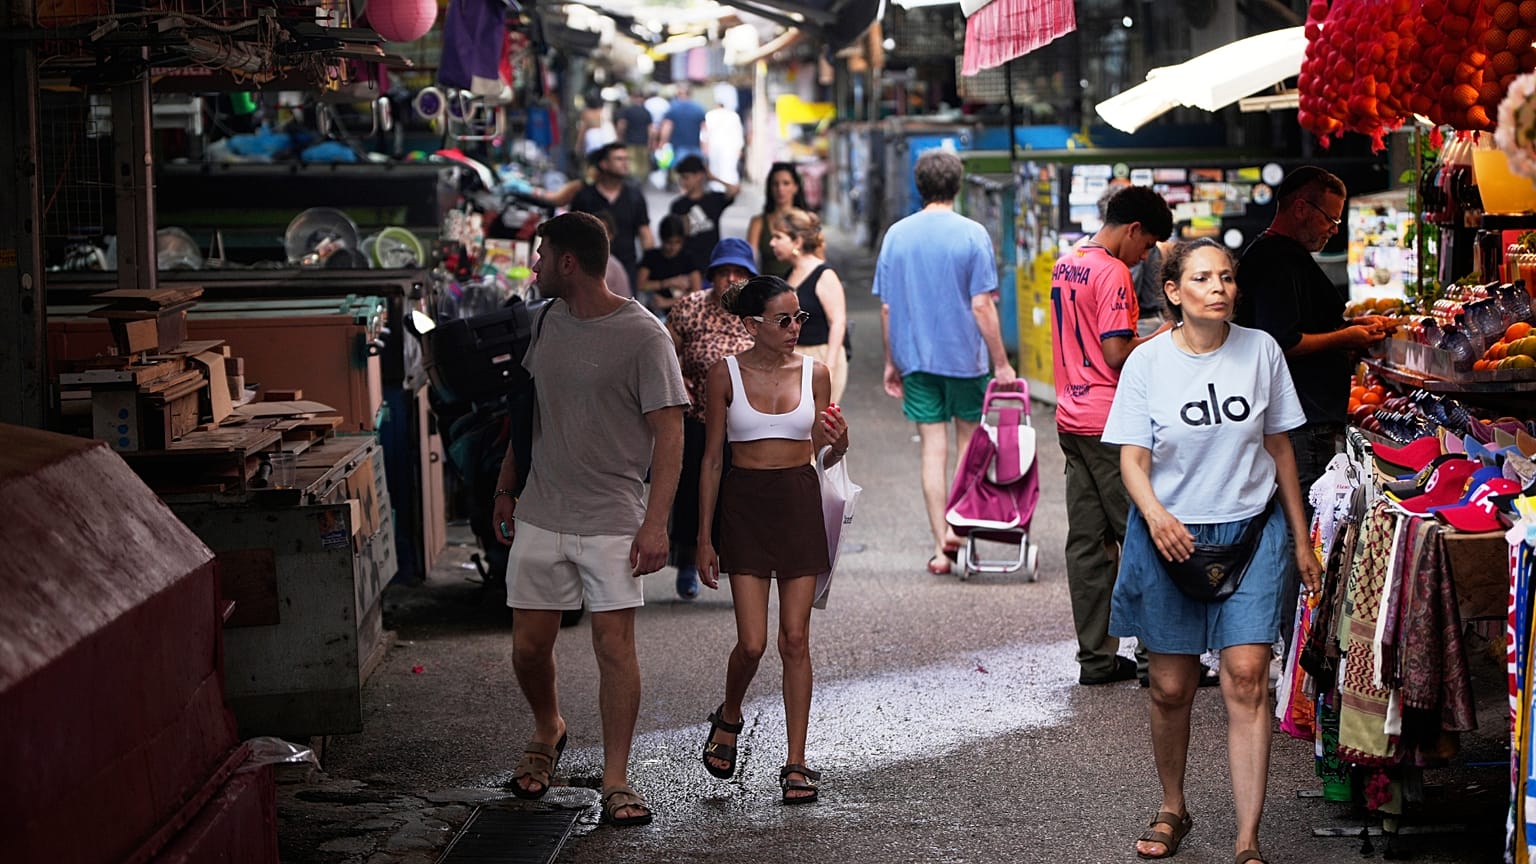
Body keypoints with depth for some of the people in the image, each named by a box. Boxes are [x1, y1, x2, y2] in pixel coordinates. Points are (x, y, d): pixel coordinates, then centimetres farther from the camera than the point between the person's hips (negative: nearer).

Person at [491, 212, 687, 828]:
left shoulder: (643, 336, -12)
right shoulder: (548, 320, 8)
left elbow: (669, 433, -13)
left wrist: (656, 523, -19)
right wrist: (505, 487, 20)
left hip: (612, 520, -5)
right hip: (540, 516, 6)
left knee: (614, 644, -8)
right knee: (528, 646, 7)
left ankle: (616, 781, 0)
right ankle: (547, 732, 35)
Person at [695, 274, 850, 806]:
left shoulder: (814, 374, 2)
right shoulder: (726, 374, -3)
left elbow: (827, 455, 11)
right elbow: (712, 458, 1)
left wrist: (838, 442, -14)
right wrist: (704, 537, 0)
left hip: (799, 503, 2)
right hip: (745, 506, -2)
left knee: (795, 640, 0)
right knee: (752, 642, -8)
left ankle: (796, 763, 7)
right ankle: (729, 717, 24)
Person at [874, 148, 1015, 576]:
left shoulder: (896, 235, 2)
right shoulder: (972, 235, -9)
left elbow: (886, 306, 4)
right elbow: (982, 305, -11)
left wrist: (892, 362, 13)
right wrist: (1001, 363, -5)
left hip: (916, 359, 2)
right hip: (965, 356, -2)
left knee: (932, 449, 5)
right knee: (970, 442, 16)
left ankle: (941, 547, 6)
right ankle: (957, 528, 9)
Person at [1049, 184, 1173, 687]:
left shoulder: (1065, 265, 15)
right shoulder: (1112, 272, -14)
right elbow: (1117, 353, -19)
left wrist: (1146, 342, 18)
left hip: (1072, 416, 9)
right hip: (1109, 423, -9)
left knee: (1087, 542, 8)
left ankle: (1096, 659, 10)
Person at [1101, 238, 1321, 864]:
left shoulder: (1261, 350, 1)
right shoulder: (1148, 362, -4)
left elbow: (1278, 447, 9)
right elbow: (1133, 459, -6)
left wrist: (1301, 541, 12)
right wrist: (1155, 513, -27)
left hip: (1250, 531, 0)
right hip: (1170, 536, 0)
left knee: (1247, 678, -11)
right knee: (1171, 689, 6)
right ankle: (1172, 808, 32)